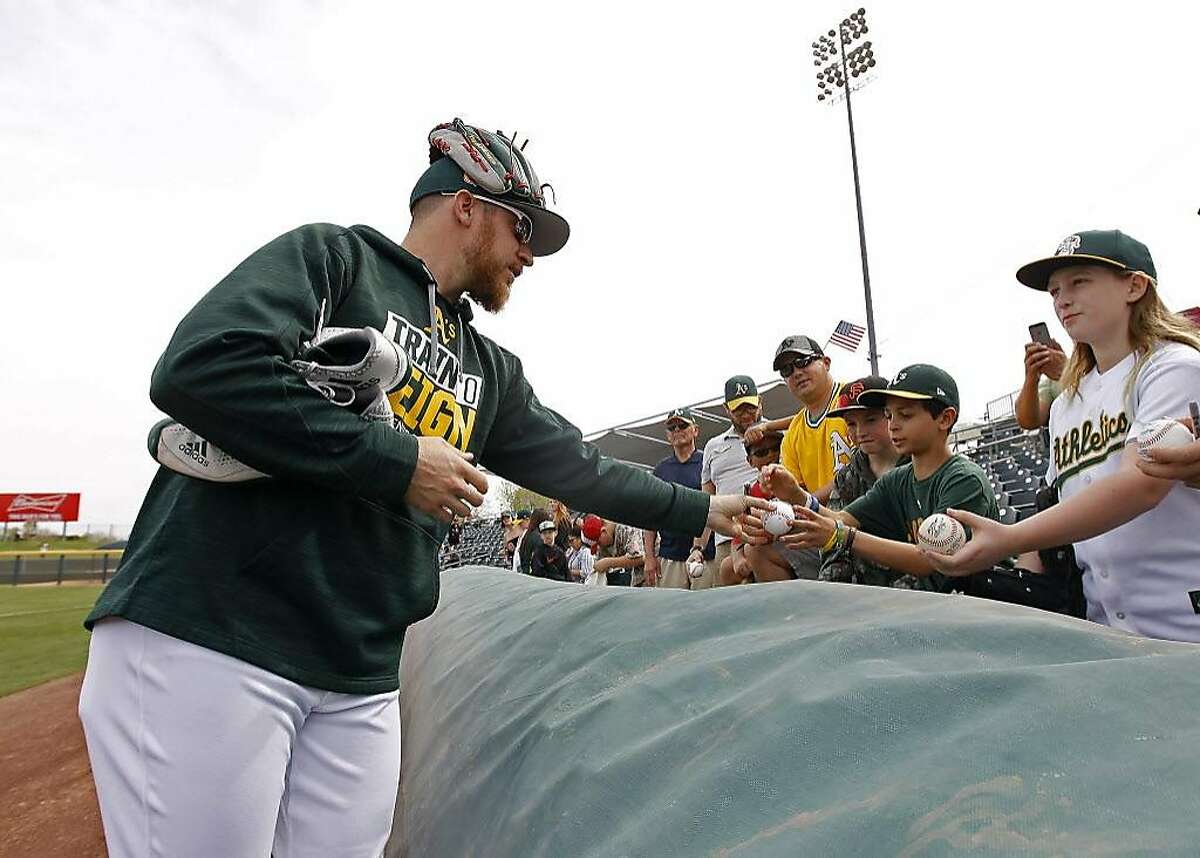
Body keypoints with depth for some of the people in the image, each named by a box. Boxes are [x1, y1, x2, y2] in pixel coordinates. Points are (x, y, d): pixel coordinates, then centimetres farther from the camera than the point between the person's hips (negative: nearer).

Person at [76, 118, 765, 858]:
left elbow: (576, 464, 21)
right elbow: (199, 370, -17)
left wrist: (699, 509, 26)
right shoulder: (333, 255, -2)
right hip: (207, 638, -6)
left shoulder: (492, 371, 17)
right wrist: (397, 461, -15)